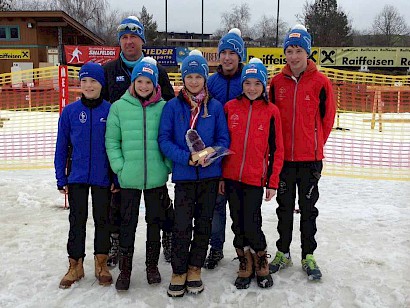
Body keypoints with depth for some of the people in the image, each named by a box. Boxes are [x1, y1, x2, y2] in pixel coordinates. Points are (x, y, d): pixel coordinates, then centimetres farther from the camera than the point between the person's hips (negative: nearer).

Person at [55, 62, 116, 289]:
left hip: (103, 177, -1)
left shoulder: (111, 111, -4)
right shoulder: (70, 111, -2)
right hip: (77, 177, 1)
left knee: (102, 220, 11)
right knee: (77, 220, 10)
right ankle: (75, 265, 24)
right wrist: (61, 178, 0)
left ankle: (101, 264, 26)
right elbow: (61, 146, 2)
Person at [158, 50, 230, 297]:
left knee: (204, 224, 10)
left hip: (210, 175, 2)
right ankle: (178, 272, 17)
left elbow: (224, 139, 2)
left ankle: (195, 269, 27)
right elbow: (164, 139, -4)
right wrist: (187, 158, -18)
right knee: (182, 226, -2)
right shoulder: (173, 106, -1)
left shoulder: (215, 106, 2)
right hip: (183, 175, -2)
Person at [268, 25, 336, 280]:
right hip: (283, 156, 2)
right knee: (284, 206, 13)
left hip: (310, 157, -2)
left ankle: (308, 256, 24)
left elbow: (327, 118, 2)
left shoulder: (320, 82, -6)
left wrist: (314, 144, 7)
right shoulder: (277, 82, 2)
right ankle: (283, 253, 28)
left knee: (308, 208, 9)